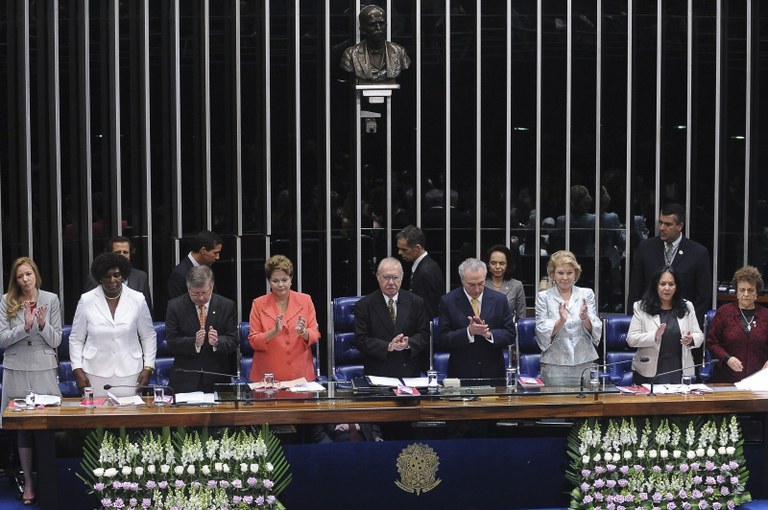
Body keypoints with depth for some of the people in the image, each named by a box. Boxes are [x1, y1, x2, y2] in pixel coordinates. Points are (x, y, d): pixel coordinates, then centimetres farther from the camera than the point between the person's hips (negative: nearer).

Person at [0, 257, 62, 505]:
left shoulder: (51, 299, 2)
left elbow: (56, 341, 3)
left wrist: (43, 324, -16)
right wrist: (25, 326, -16)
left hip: (44, 370, 0)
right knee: (23, 425, 4)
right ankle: (28, 482, 11)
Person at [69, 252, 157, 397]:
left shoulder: (137, 299, 2)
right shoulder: (86, 300, 1)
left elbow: (149, 337, 9)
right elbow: (76, 339, 7)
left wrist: (148, 368, 1)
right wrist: (78, 371, 0)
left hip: (129, 374, 0)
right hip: (95, 375, 0)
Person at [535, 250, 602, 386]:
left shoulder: (587, 294, 8)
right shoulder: (543, 296, 2)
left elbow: (596, 330, 1)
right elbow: (542, 334, -5)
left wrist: (585, 318, -20)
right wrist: (561, 321, -23)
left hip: (585, 363, 2)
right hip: (555, 364, -2)